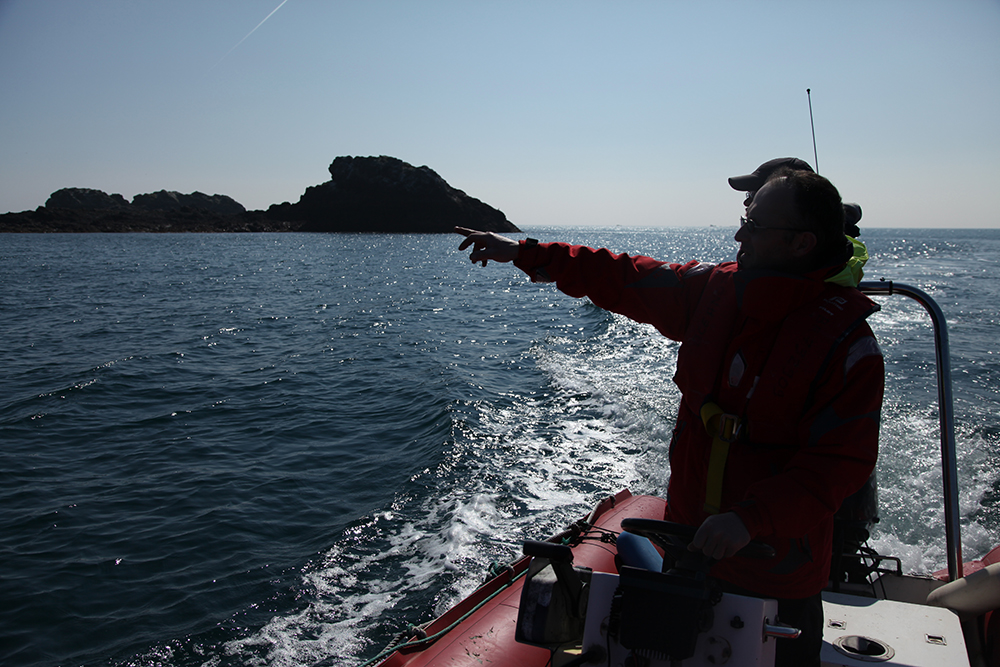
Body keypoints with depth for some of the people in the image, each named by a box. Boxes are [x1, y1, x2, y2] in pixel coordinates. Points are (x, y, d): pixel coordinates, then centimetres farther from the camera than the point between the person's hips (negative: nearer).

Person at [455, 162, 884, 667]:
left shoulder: (847, 341, -20)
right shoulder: (715, 288, -5)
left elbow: (841, 463, -23)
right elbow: (625, 280, 3)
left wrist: (752, 518, -33)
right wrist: (524, 254, 3)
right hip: (690, 540, 5)